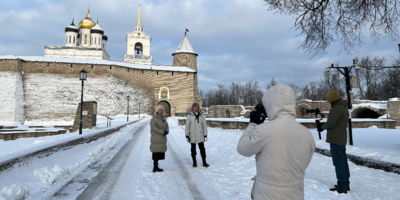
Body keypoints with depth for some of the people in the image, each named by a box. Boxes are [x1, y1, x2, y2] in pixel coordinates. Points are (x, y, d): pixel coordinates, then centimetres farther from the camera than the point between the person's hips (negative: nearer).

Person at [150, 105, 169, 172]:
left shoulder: (164, 118, 14)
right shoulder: (154, 119, -8)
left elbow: (167, 126, 10)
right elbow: (153, 127, -21)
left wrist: (167, 131, -13)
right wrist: (162, 132, -25)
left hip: (162, 138, 7)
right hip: (156, 138, -7)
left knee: (160, 153, 9)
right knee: (156, 153, -7)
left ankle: (156, 166, 18)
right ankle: (155, 167, -1)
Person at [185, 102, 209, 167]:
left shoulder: (202, 116, 2)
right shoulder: (189, 116, -3)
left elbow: (204, 125, 6)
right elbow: (187, 126, 0)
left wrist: (205, 135, 2)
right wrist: (187, 135, -5)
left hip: (200, 135, 1)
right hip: (192, 135, -1)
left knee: (202, 149, -2)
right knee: (193, 149, 8)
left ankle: (204, 162, 8)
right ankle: (194, 162, 20)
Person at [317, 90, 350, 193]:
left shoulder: (337, 108, -17)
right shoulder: (344, 108, 16)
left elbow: (330, 123, -20)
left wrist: (322, 127, -2)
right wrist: (323, 126, 9)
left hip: (336, 139, -10)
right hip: (341, 139, 10)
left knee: (338, 163, -6)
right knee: (343, 161, 13)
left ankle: (342, 186, -1)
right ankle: (346, 184, 21)